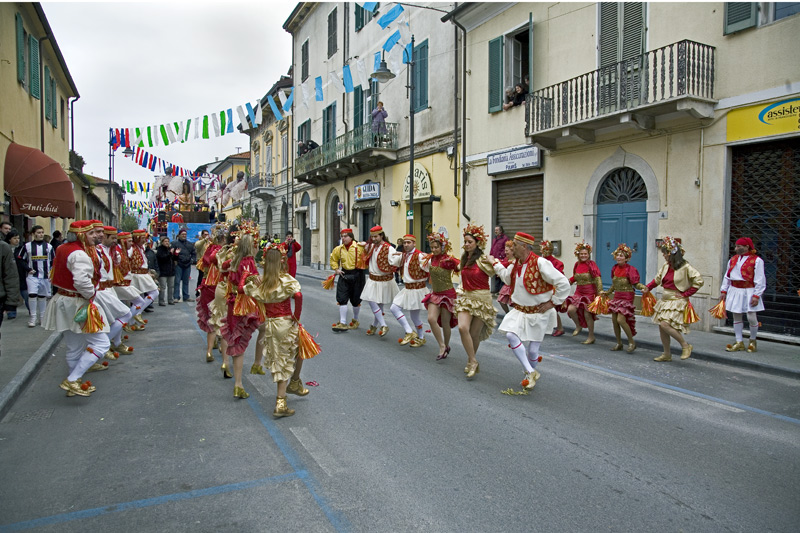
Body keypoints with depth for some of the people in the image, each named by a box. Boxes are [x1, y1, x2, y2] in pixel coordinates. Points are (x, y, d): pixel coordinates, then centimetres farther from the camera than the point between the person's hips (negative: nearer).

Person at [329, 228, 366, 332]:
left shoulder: (360, 247, -12)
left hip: (357, 275, -3)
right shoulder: (339, 249, 4)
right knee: (342, 299, -2)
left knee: (355, 300, 8)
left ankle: (355, 321, 30)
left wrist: (363, 267, -10)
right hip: (344, 275, 4)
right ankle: (343, 323, 4)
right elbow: (333, 259, 19)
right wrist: (336, 269, 9)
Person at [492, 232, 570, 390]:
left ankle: (531, 373, 33)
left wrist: (552, 302, -15)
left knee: (533, 348, 3)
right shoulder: (515, 264, 4)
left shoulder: (540, 263, -21)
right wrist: (495, 263, 28)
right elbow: (507, 277, 27)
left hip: (538, 312, -6)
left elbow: (564, 283, -21)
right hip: (519, 310, 6)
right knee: (511, 335, -17)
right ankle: (531, 373, -6)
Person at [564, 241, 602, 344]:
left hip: (589, 293, -5)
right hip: (579, 292, 5)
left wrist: (600, 293, -18)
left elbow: (597, 279, -13)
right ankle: (578, 326, 18)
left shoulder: (591, 264, -10)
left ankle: (591, 337, 16)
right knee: (570, 309, -12)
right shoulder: (577, 265, 6)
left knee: (587, 314, -3)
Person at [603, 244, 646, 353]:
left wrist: (643, 287, -32)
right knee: (614, 320, 7)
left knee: (620, 319, -16)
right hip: (617, 297, 7)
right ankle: (619, 343, 22)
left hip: (627, 297, -7)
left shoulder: (630, 269, -13)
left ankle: (631, 342, 1)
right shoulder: (615, 268, 7)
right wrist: (607, 292, 26)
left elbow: (636, 283, -13)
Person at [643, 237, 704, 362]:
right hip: (665, 299, 7)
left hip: (677, 300, -7)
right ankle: (667, 354, 21)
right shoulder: (666, 266, 7)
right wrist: (648, 288, 5)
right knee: (661, 327, 8)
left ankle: (685, 345, 0)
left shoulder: (685, 267, -12)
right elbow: (657, 279, 19)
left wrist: (686, 294, -13)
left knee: (665, 324, -19)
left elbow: (699, 281, -13)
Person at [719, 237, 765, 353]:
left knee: (751, 317, -4)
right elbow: (727, 276, 15)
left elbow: (760, 280, -10)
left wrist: (756, 295, -15)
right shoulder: (733, 259, 10)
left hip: (748, 292, -5)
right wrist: (723, 291, 10)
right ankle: (739, 342, 14)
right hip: (735, 291, 5)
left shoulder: (756, 260, -8)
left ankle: (753, 341, 19)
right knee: (736, 317, 6)